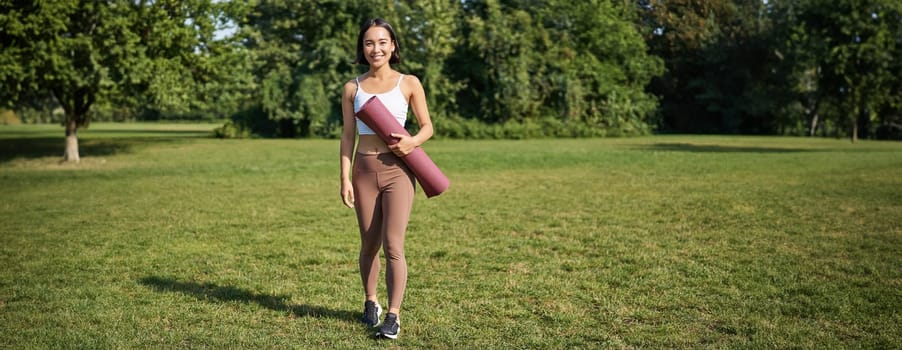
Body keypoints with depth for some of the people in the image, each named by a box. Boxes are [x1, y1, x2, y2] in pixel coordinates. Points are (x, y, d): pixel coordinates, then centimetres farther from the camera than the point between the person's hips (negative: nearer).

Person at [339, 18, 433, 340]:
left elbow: (427, 127, 6)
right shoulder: (352, 88, 6)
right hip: (364, 171, 2)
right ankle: (370, 303, 33)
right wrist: (345, 178, -1)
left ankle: (393, 316, -5)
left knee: (393, 244, -10)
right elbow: (348, 135, 6)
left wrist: (413, 141, -16)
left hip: (397, 170, -2)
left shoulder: (409, 83, 1)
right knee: (369, 244, 12)